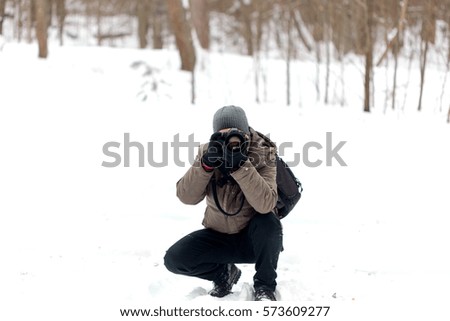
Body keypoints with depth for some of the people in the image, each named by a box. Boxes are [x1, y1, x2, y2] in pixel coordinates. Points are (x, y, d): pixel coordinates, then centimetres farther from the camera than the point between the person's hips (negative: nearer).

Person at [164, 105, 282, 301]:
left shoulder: (262, 156, -19)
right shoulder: (208, 152, -10)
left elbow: (265, 205, -34)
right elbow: (186, 197, -21)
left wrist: (241, 166, -41)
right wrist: (206, 164, -35)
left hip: (254, 238, -2)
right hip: (219, 236, 3)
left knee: (269, 222, -35)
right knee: (174, 259, -18)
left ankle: (265, 286, -10)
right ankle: (224, 273, 11)